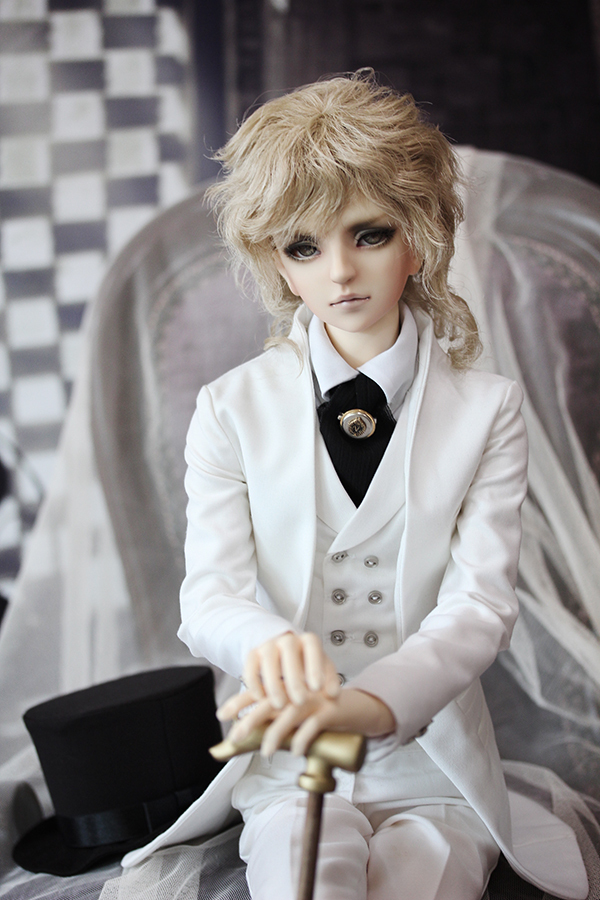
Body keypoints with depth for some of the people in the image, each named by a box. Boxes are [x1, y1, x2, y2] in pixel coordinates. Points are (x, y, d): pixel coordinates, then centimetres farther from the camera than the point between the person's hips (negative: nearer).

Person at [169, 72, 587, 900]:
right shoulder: (233, 410, 2)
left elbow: (481, 601, -12)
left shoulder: (486, 409, 0)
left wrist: (373, 700, -34)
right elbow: (209, 593, -8)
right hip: (292, 769, 0)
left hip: (435, 771, 1)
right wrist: (266, 644, -34)